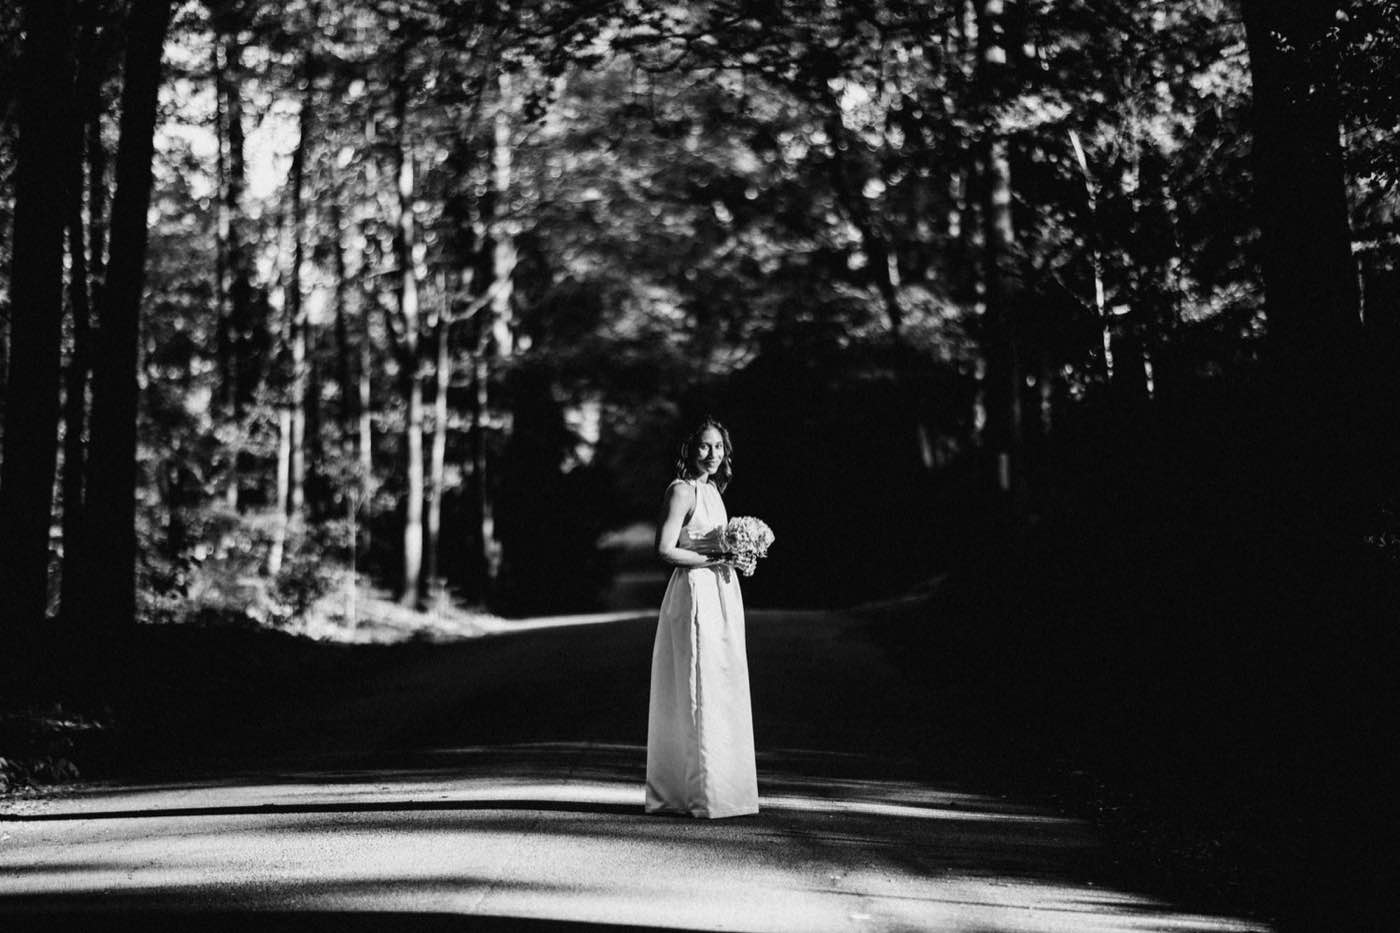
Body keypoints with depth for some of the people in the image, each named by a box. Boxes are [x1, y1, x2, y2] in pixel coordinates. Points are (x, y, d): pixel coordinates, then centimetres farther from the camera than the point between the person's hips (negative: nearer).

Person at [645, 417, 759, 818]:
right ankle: (703, 795, -3)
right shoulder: (681, 491, -11)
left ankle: (721, 784, 18)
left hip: (721, 591, 9)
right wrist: (713, 559, -16)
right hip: (695, 593, -9)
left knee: (723, 691, 11)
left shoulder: (712, 489, 16)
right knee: (700, 691, -7)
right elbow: (665, 549, -19)